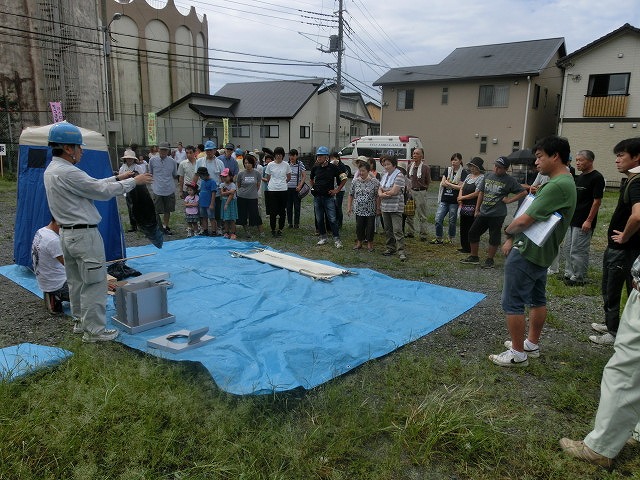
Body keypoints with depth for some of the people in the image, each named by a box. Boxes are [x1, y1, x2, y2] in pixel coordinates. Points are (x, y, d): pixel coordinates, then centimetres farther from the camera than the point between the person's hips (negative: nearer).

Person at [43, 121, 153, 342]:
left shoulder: (51, 170, 10)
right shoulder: (67, 173, -22)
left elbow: (91, 184, 13)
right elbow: (103, 191, -19)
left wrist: (117, 178, 12)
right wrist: (134, 181, -10)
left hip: (67, 233, 11)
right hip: (84, 234, -11)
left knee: (76, 280, 20)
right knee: (95, 282, -2)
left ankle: (81, 319, 34)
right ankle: (94, 330, 5)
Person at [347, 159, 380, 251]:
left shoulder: (375, 182, -7)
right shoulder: (355, 181, 1)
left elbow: (377, 196, -4)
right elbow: (351, 195, 7)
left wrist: (378, 208, -5)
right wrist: (349, 207, 3)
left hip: (371, 210, -2)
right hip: (359, 209, 2)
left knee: (370, 227, 6)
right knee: (359, 226, 9)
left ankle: (369, 244, 21)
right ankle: (359, 243, 25)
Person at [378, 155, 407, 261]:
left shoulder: (399, 176, -11)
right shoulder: (385, 175, 15)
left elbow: (394, 192, -19)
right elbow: (379, 190, 13)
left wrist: (384, 192, -4)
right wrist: (381, 194, -10)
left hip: (395, 208, -8)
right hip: (385, 207, 8)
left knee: (397, 230, -12)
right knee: (388, 229, 14)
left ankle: (401, 251, -11)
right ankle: (391, 248, 25)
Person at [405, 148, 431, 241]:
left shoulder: (425, 167, -10)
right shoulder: (410, 166, 7)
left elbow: (428, 182, -3)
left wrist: (422, 188, 1)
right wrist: (409, 188, 12)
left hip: (421, 192, -6)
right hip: (411, 191, 6)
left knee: (422, 215, 0)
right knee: (410, 214, 12)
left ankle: (423, 235, 6)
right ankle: (410, 232, 24)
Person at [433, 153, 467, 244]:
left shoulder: (463, 172, -2)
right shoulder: (448, 170, 11)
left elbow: (461, 187, -10)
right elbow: (442, 183, 4)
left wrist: (448, 183, -4)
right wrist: (455, 185, -8)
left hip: (454, 201, -4)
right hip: (444, 199, 4)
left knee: (452, 221, 6)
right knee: (438, 219, -2)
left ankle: (450, 239, 21)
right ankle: (439, 238, 12)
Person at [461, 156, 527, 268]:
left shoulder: (509, 180, -5)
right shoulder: (487, 176, 8)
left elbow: (523, 192, -4)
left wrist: (509, 200, -9)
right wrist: (477, 209, 12)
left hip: (497, 214, -5)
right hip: (483, 212, 5)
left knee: (494, 238, 3)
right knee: (473, 232, 7)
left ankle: (489, 260, 17)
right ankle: (474, 257, 21)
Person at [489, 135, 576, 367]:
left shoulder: (556, 186, -23)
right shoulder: (566, 182, 11)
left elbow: (524, 220, -26)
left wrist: (508, 230, -5)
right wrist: (514, 239, 4)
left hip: (527, 253, -10)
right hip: (542, 252, 11)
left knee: (513, 303, 0)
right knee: (537, 299, 20)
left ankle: (518, 354, 11)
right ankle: (532, 344, 35)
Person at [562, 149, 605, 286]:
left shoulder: (597, 177, -12)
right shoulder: (579, 177, 14)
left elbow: (597, 201, -15)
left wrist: (589, 221, -19)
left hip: (583, 223, -9)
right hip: (571, 220, 9)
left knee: (578, 251, -3)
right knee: (567, 249, 13)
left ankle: (579, 278, 9)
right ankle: (569, 274, 24)